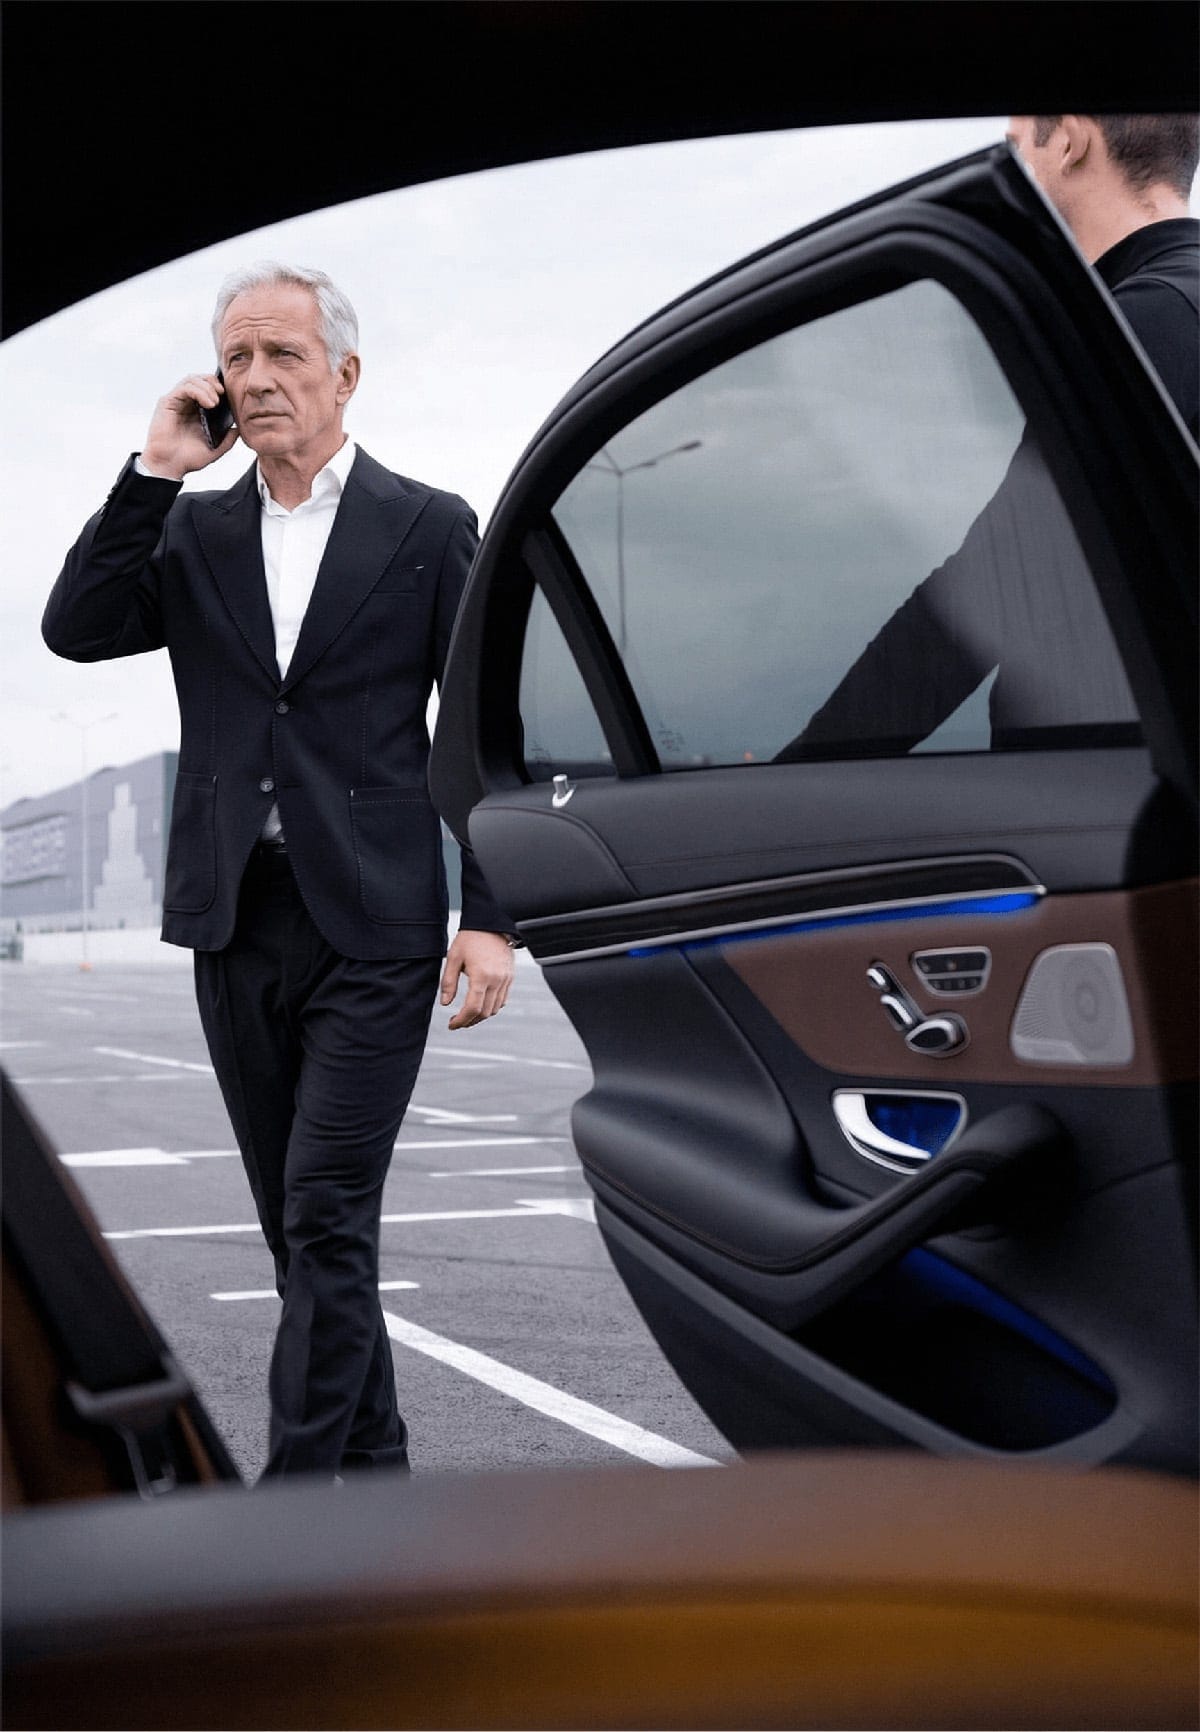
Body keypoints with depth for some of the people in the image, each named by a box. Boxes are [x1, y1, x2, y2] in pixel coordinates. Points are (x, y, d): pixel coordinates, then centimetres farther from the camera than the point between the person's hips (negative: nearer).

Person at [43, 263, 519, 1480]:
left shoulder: (429, 528, 2)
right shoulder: (194, 532, 13)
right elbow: (74, 631, -2)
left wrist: (491, 919, -6)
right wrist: (155, 472, -6)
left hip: (373, 930, -4)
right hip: (234, 925, 4)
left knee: (327, 1222, -8)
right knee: (303, 1230, 11)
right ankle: (373, 1467, 25)